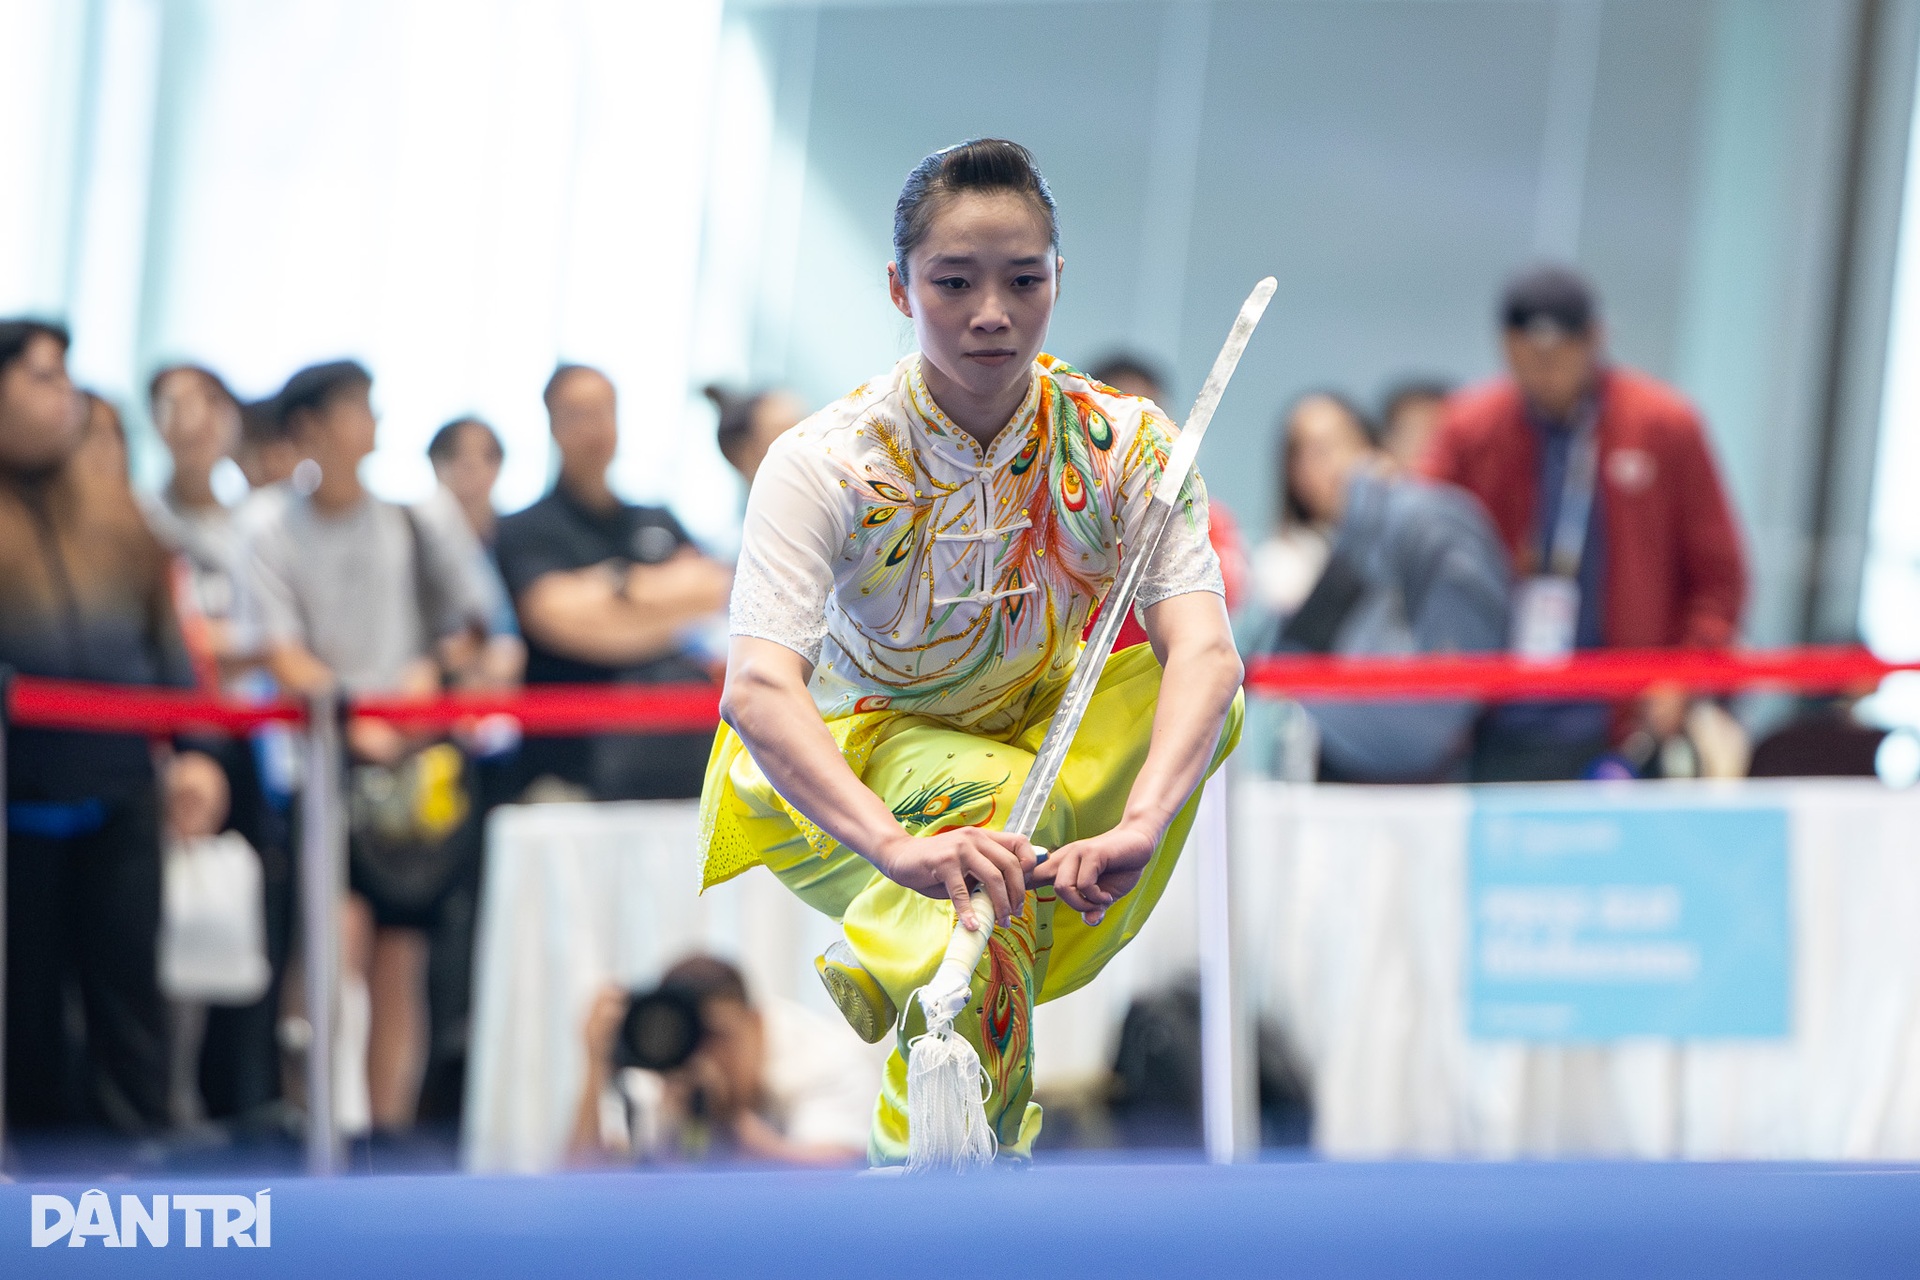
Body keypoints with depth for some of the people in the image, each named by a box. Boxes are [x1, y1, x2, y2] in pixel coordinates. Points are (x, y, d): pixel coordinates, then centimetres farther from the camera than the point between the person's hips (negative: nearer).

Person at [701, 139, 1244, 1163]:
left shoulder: (1124, 445, -17)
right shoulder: (825, 463, -24)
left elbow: (1205, 653, -31)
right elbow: (756, 689, -37)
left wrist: (1138, 825, -52)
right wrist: (895, 845, -56)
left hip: (1049, 743, 4)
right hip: (848, 770, -3)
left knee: (1209, 700, -25)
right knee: (989, 800, -36)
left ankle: (888, 966, -22)